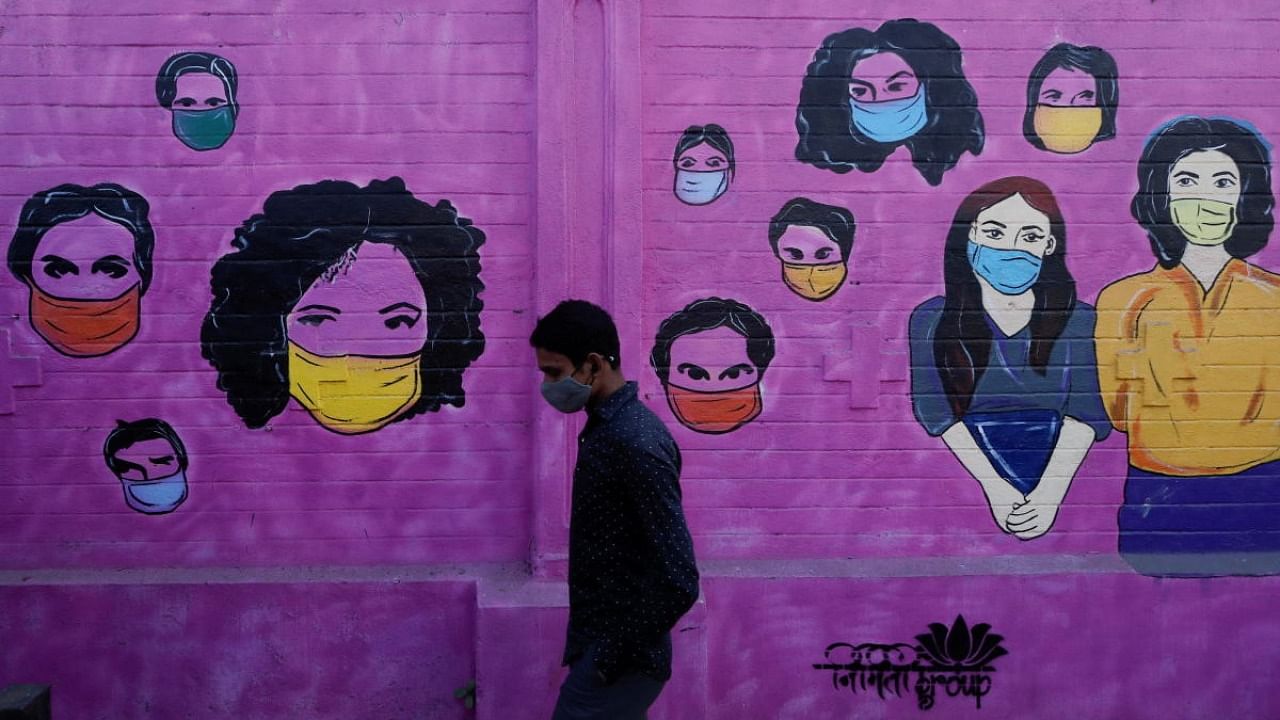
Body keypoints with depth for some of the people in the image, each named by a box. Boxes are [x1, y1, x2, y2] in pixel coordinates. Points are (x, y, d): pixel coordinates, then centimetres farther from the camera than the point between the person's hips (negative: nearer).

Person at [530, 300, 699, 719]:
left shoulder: (636, 442, -21)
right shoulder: (607, 427, 9)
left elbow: (678, 581, -24)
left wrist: (616, 654, -17)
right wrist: (594, 645, 17)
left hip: (619, 658, -9)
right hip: (602, 642, 9)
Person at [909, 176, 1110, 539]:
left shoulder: (1078, 322, 7)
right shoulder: (933, 321, 5)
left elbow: (1086, 414, -3)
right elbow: (936, 410, -5)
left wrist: (1049, 495, -19)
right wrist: (995, 489, -18)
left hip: (1062, 496, 1)